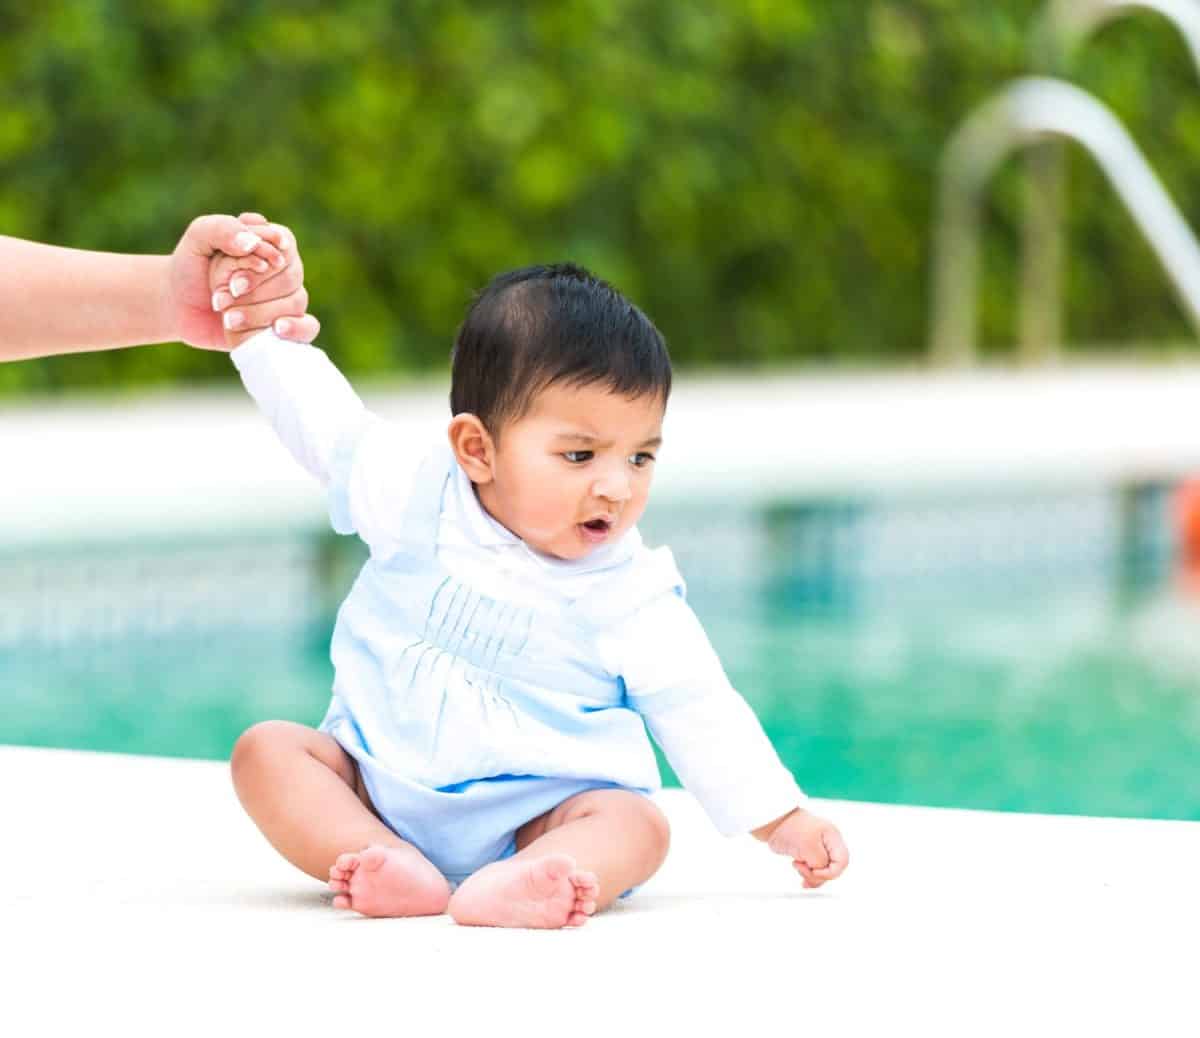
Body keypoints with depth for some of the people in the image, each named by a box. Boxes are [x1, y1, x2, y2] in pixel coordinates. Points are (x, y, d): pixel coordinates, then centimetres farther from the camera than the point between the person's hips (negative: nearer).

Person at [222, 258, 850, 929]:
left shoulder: (633, 595, -7)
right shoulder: (415, 496, -5)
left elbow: (697, 710, -1)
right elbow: (319, 411, 8)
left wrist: (783, 821, -3)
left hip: (533, 819, -2)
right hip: (378, 787, 2)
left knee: (637, 825, -29)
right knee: (268, 750, -21)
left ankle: (509, 887, -59)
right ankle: (404, 873, -41)